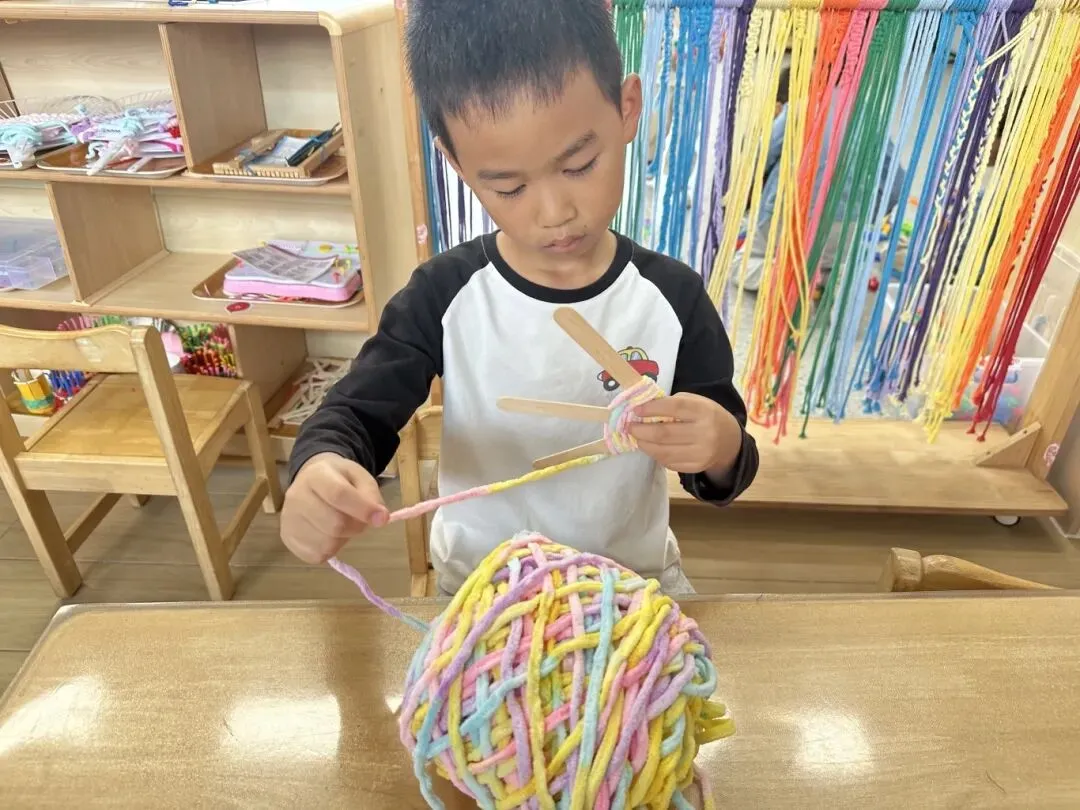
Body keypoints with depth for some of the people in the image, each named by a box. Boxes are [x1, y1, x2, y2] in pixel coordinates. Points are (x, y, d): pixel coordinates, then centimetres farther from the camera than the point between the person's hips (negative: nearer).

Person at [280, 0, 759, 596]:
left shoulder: (673, 297, -13)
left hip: (634, 580, 0)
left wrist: (723, 447, -29)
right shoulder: (444, 294, -13)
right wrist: (318, 472, -31)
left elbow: (724, 471, -5)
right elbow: (353, 417, -8)